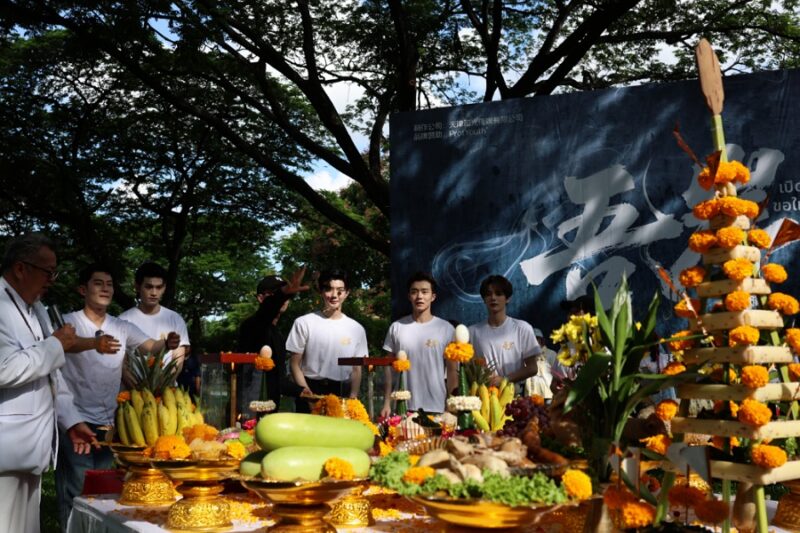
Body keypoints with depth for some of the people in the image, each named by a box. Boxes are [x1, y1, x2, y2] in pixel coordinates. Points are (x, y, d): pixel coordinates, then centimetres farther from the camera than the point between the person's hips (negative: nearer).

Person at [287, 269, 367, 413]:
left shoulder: (356, 329, 7)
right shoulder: (304, 323, -1)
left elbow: (356, 369, 8)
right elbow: (295, 364, -1)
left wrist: (353, 398, -5)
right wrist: (307, 392, -13)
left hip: (342, 394, 2)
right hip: (311, 392, -2)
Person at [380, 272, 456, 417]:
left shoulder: (446, 329, 0)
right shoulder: (396, 327, 3)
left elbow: (452, 371, 2)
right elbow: (389, 368, 7)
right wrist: (387, 403, 2)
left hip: (437, 409, -1)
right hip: (403, 408, 1)